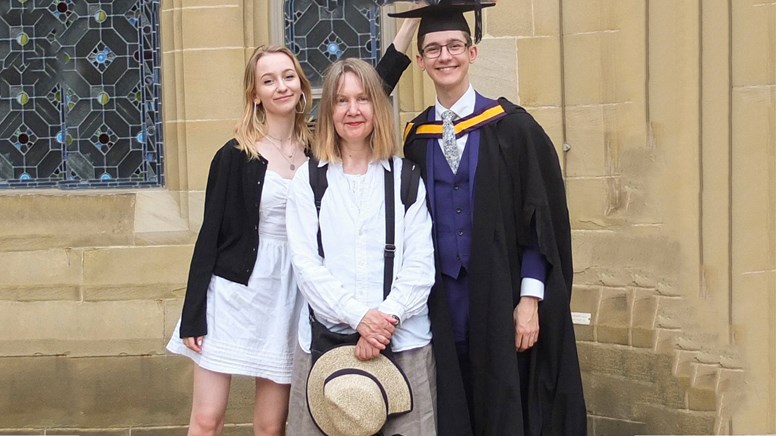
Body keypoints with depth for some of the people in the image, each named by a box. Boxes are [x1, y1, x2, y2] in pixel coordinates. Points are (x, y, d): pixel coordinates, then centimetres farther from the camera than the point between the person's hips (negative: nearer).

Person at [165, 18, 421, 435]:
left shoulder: (317, 149, 5)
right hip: (234, 295, -3)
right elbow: (211, 235, -4)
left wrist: (412, 21, 0)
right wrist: (192, 317, -7)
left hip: (289, 300, 3)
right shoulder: (235, 155, -5)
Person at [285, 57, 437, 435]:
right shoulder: (307, 181, 6)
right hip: (327, 337, 0)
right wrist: (359, 316, -15)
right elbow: (306, 263, -3)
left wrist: (387, 317, -15)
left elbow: (420, 263, 0)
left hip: (403, 340, 0)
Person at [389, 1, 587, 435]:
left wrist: (530, 300, -11)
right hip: (441, 306, 3)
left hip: (501, 302, -3)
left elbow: (542, 219, -4)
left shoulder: (512, 127, -3)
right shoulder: (416, 139, 8)